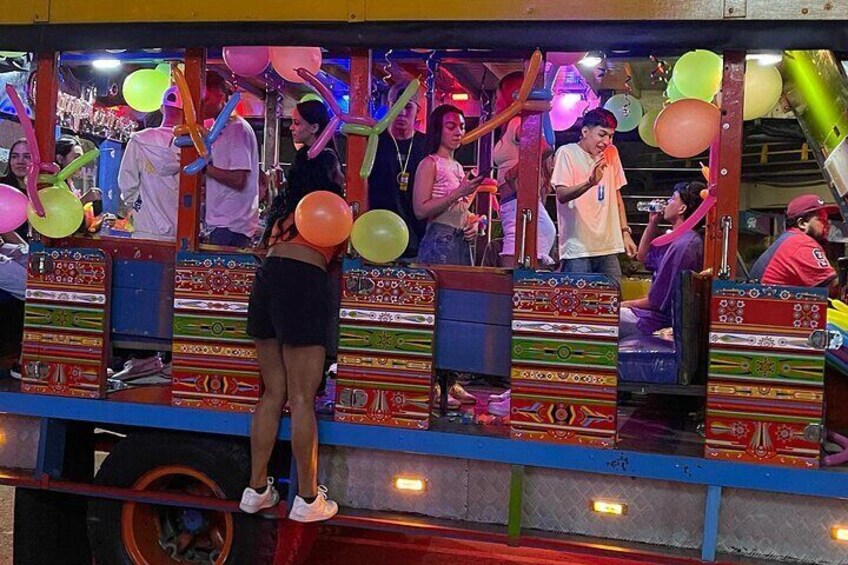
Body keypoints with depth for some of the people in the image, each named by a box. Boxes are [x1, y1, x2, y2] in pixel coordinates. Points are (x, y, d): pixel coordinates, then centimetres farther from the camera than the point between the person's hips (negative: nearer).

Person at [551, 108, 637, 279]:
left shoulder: (611, 153, 13)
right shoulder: (567, 152, -5)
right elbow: (561, 195, -17)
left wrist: (625, 232, 15)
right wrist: (590, 182, -34)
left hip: (609, 247, 5)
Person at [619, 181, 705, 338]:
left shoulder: (682, 245, -24)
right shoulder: (678, 239, 9)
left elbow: (657, 301, -22)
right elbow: (643, 256, 23)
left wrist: (626, 304, -6)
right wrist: (653, 223, 11)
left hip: (662, 321, -10)